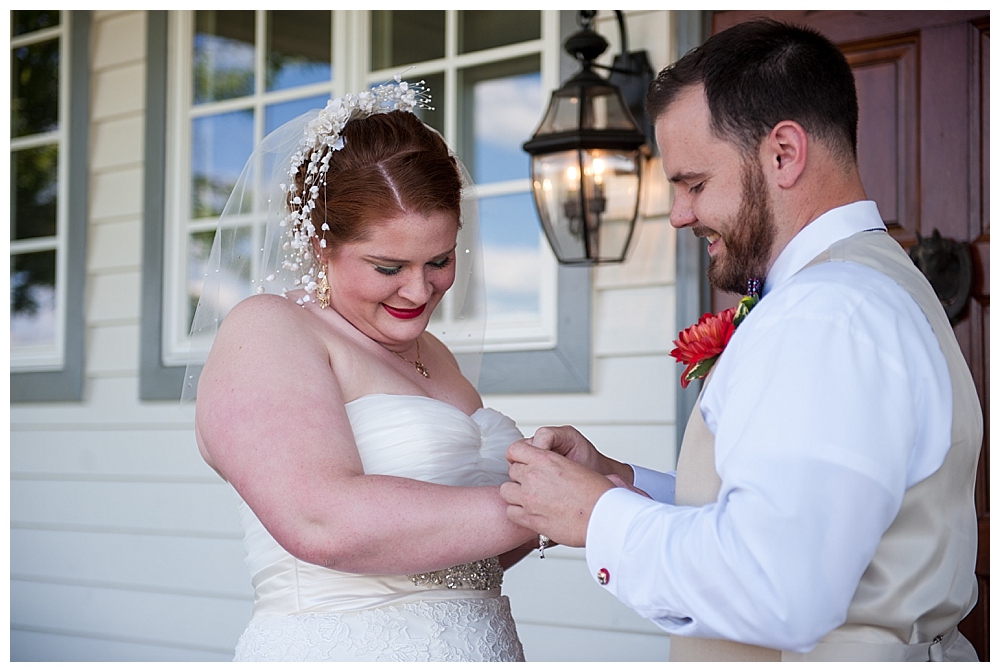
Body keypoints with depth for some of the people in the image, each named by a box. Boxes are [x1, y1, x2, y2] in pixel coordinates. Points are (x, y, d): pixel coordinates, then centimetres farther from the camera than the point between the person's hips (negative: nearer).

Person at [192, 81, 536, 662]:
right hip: (336, 651, -7)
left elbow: (469, 560, 14)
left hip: (484, 646, 7)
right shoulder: (266, 331, -11)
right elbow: (322, 522, -27)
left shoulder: (432, 354, 12)